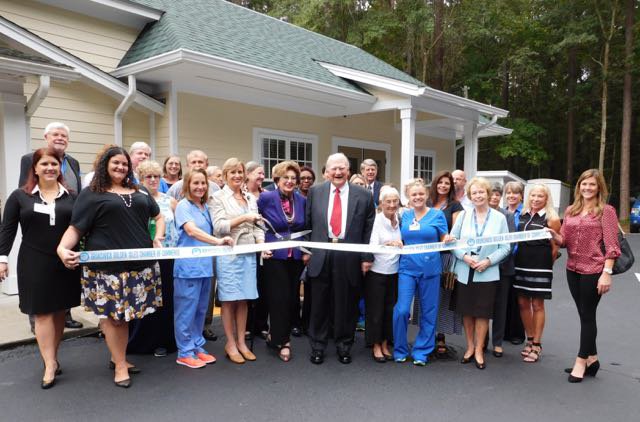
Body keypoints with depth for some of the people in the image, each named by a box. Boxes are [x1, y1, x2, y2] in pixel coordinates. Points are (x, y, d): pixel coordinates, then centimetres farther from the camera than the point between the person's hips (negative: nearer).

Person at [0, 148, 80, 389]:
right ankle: (50, 364, 4)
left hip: (66, 263, 2)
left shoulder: (71, 197, 6)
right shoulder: (20, 196, 3)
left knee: (60, 311, 9)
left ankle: (52, 357, 23)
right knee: (42, 312, 0)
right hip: (34, 264, -2)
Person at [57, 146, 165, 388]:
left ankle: (118, 358, 25)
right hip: (107, 264, -4)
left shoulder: (139, 193, 16)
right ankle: (120, 365, 13)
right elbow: (76, 227, -2)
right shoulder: (91, 194, 3)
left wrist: (158, 237, 7)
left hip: (139, 263, 4)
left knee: (126, 313, 10)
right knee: (111, 314, 1)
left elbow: (159, 216, 24)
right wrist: (62, 248, -19)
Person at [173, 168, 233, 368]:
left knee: (201, 309, 14)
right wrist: (218, 241, -35)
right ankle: (184, 352, 12)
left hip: (205, 265, 7)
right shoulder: (183, 206, -8)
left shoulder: (205, 207, 13)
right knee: (186, 310, 1)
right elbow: (191, 230, -24)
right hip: (188, 266, -7)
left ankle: (197, 346, 26)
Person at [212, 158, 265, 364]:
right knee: (229, 300, 2)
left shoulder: (250, 198, 14)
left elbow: (256, 226, 13)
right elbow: (219, 226, -10)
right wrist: (243, 218, -19)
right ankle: (230, 344, 14)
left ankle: (241, 342, 19)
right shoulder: (219, 197, -1)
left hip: (249, 253, 5)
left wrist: (262, 244, -4)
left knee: (244, 299, 9)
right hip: (229, 253, -4)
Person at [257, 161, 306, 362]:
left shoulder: (302, 200, 5)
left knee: (292, 298, 9)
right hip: (275, 256, -4)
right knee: (279, 298, -3)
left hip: (296, 257, 4)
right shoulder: (266, 198, -7)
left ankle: (276, 335, 28)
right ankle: (281, 341, 12)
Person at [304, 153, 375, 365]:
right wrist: (306, 250, 4)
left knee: (346, 304, 9)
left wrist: (367, 257, -3)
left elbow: (369, 228, 2)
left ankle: (344, 345, 27)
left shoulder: (363, 195, 2)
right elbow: (307, 223, 9)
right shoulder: (315, 192, 6)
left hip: (349, 257, -1)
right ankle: (317, 346, 25)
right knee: (319, 304, 10)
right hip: (320, 255, 1)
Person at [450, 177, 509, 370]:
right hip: (464, 272, 1)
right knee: (467, 311, 10)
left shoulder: (499, 218, 0)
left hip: (487, 273, -1)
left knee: (483, 312, 5)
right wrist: (465, 256, -14)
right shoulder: (463, 215, 2)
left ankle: (479, 350, 20)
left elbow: (505, 247, -1)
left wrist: (489, 261, -14)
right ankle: (470, 347, 27)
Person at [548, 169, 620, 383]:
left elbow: (611, 245, -10)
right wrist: (554, 235, -12)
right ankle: (591, 359, 26)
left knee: (587, 315, 3)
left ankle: (581, 361, 14)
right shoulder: (570, 211, 10)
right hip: (573, 270, 6)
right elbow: (564, 241, 10)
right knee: (584, 315, 14)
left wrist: (606, 273, -17)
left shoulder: (606, 211, -6)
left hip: (594, 271, -6)